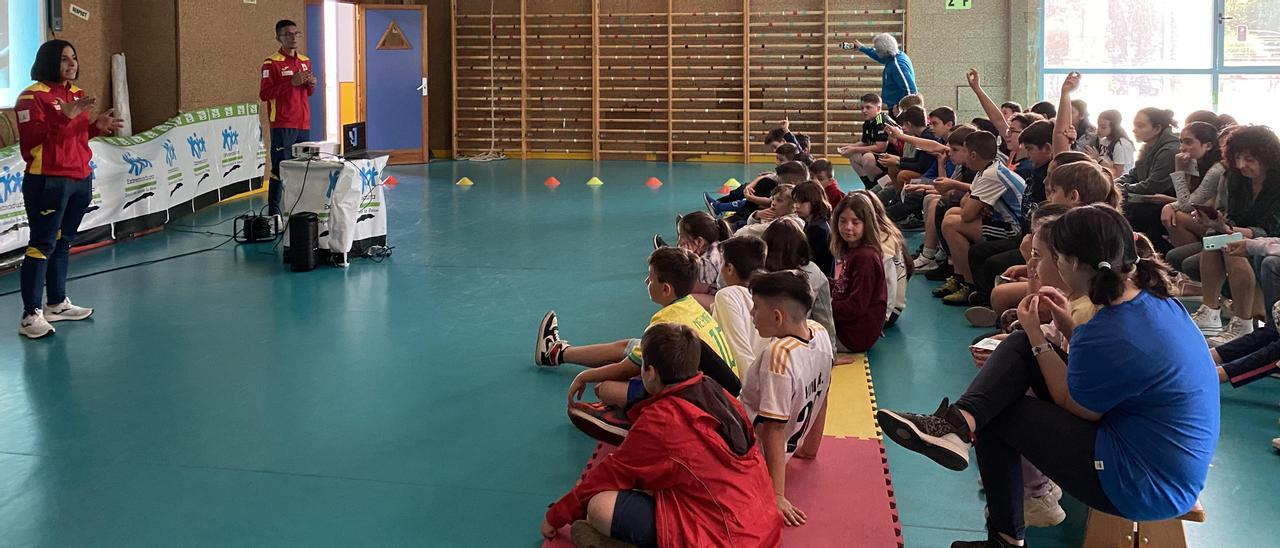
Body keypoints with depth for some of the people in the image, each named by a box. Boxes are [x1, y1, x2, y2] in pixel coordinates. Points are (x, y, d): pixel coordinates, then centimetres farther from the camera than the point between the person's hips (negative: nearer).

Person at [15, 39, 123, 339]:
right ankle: (31, 315, -5)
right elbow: (31, 138, -21)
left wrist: (97, 126, 2)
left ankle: (57, 303, 27)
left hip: (80, 179, 8)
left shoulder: (78, 94, 14)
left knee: (63, 243, 16)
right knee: (42, 245, -8)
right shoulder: (32, 96, -11)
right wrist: (65, 117, -29)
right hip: (47, 181, -8)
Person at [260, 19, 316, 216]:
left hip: (303, 124, 6)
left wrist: (311, 84, 3)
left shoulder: (305, 61, 15)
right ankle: (273, 213, -2)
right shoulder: (272, 63, -5)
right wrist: (291, 82, -19)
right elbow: (264, 94, -12)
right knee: (280, 169, -6)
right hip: (282, 126, -6)